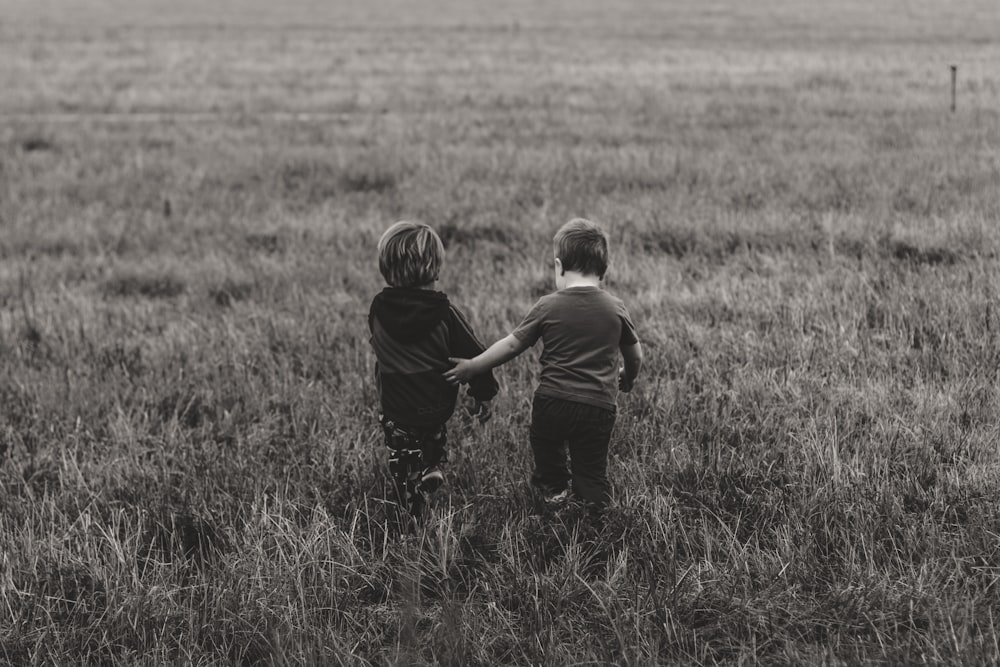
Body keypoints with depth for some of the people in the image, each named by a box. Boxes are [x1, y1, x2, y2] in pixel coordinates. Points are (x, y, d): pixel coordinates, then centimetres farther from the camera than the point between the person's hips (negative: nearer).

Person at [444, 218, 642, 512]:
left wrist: (473, 367, 11)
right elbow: (635, 356, 10)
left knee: (546, 443, 28)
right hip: (599, 406, 0)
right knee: (590, 466, 10)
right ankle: (594, 499, -8)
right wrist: (626, 379, 33)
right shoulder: (616, 308, 0)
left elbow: (512, 344, 0)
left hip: (552, 400, 0)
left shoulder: (548, 306, -5)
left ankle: (554, 488, 40)